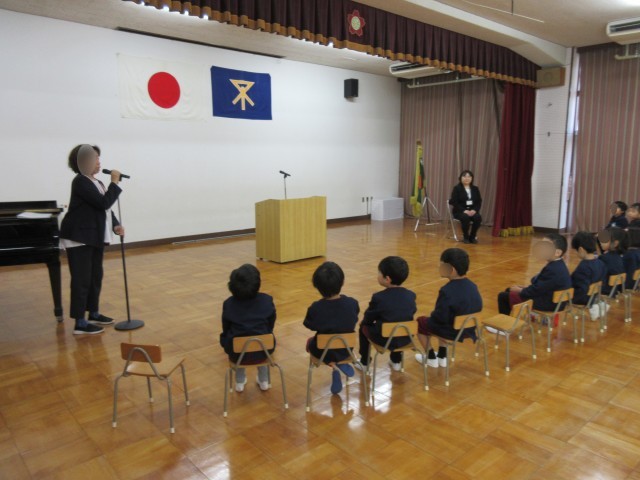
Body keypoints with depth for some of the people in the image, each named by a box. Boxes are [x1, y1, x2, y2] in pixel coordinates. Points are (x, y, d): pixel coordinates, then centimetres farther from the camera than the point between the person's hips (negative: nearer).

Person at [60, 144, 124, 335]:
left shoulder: (97, 183, 14)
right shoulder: (80, 182, -16)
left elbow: (105, 208, 12)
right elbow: (104, 203, -24)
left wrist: (116, 225, -3)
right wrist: (115, 182, -14)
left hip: (95, 237, 10)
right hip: (79, 238, -9)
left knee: (96, 276, 16)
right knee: (82, 279, -5)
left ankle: (94, 314, 30)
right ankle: (80, 323, 1)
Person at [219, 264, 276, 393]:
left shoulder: (228, 304, -7)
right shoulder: (267, 300, -7)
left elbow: (226, 331, 4)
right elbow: (270, 327, 4)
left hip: (237, 353, 0)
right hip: (262, 352, 0)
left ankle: (240, 382, 37)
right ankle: (264, 381, 36)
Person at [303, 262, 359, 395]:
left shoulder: (315, 308, -25)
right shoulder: (352, 303, -18)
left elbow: (310, 326, -7)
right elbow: (353, 323, 0)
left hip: (324, 350, -3)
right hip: (346, 349, 3)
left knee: (310, 342, 31)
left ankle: (333, 365, 7)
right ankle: (340, 364, 14)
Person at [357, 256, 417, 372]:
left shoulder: (378, 297, -19)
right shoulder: (411, 295, -5)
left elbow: (368, 319, -6)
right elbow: (412, 313, 9)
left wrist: (364, 321, 17)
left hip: (384, 340, -4)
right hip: (406, 338, 5)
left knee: (363, 326, 22)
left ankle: (364, 362, 31)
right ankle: (396, 361, 43)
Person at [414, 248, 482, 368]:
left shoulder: (447, 291, -29)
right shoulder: (472, 286, -3)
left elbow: (440, 317, -26)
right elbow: (478, 308, 9)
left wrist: (432, 316, -3)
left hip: (452, 331, -8)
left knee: (420, 322, 16)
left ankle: (431, 358, 27)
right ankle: (442, 357, 38)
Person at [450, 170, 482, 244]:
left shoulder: (475, 189, 12)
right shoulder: (457, 188, 0)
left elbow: (479, 202, 8)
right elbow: (454, 202, -9)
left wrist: (474, 210, -12)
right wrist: (464, 210, -21)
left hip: (472, 211, 4)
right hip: (460, 211, -3)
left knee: (478, 218, -29)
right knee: (465, 217, -36)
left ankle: (472, 237, -8)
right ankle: (466, 237, -13)